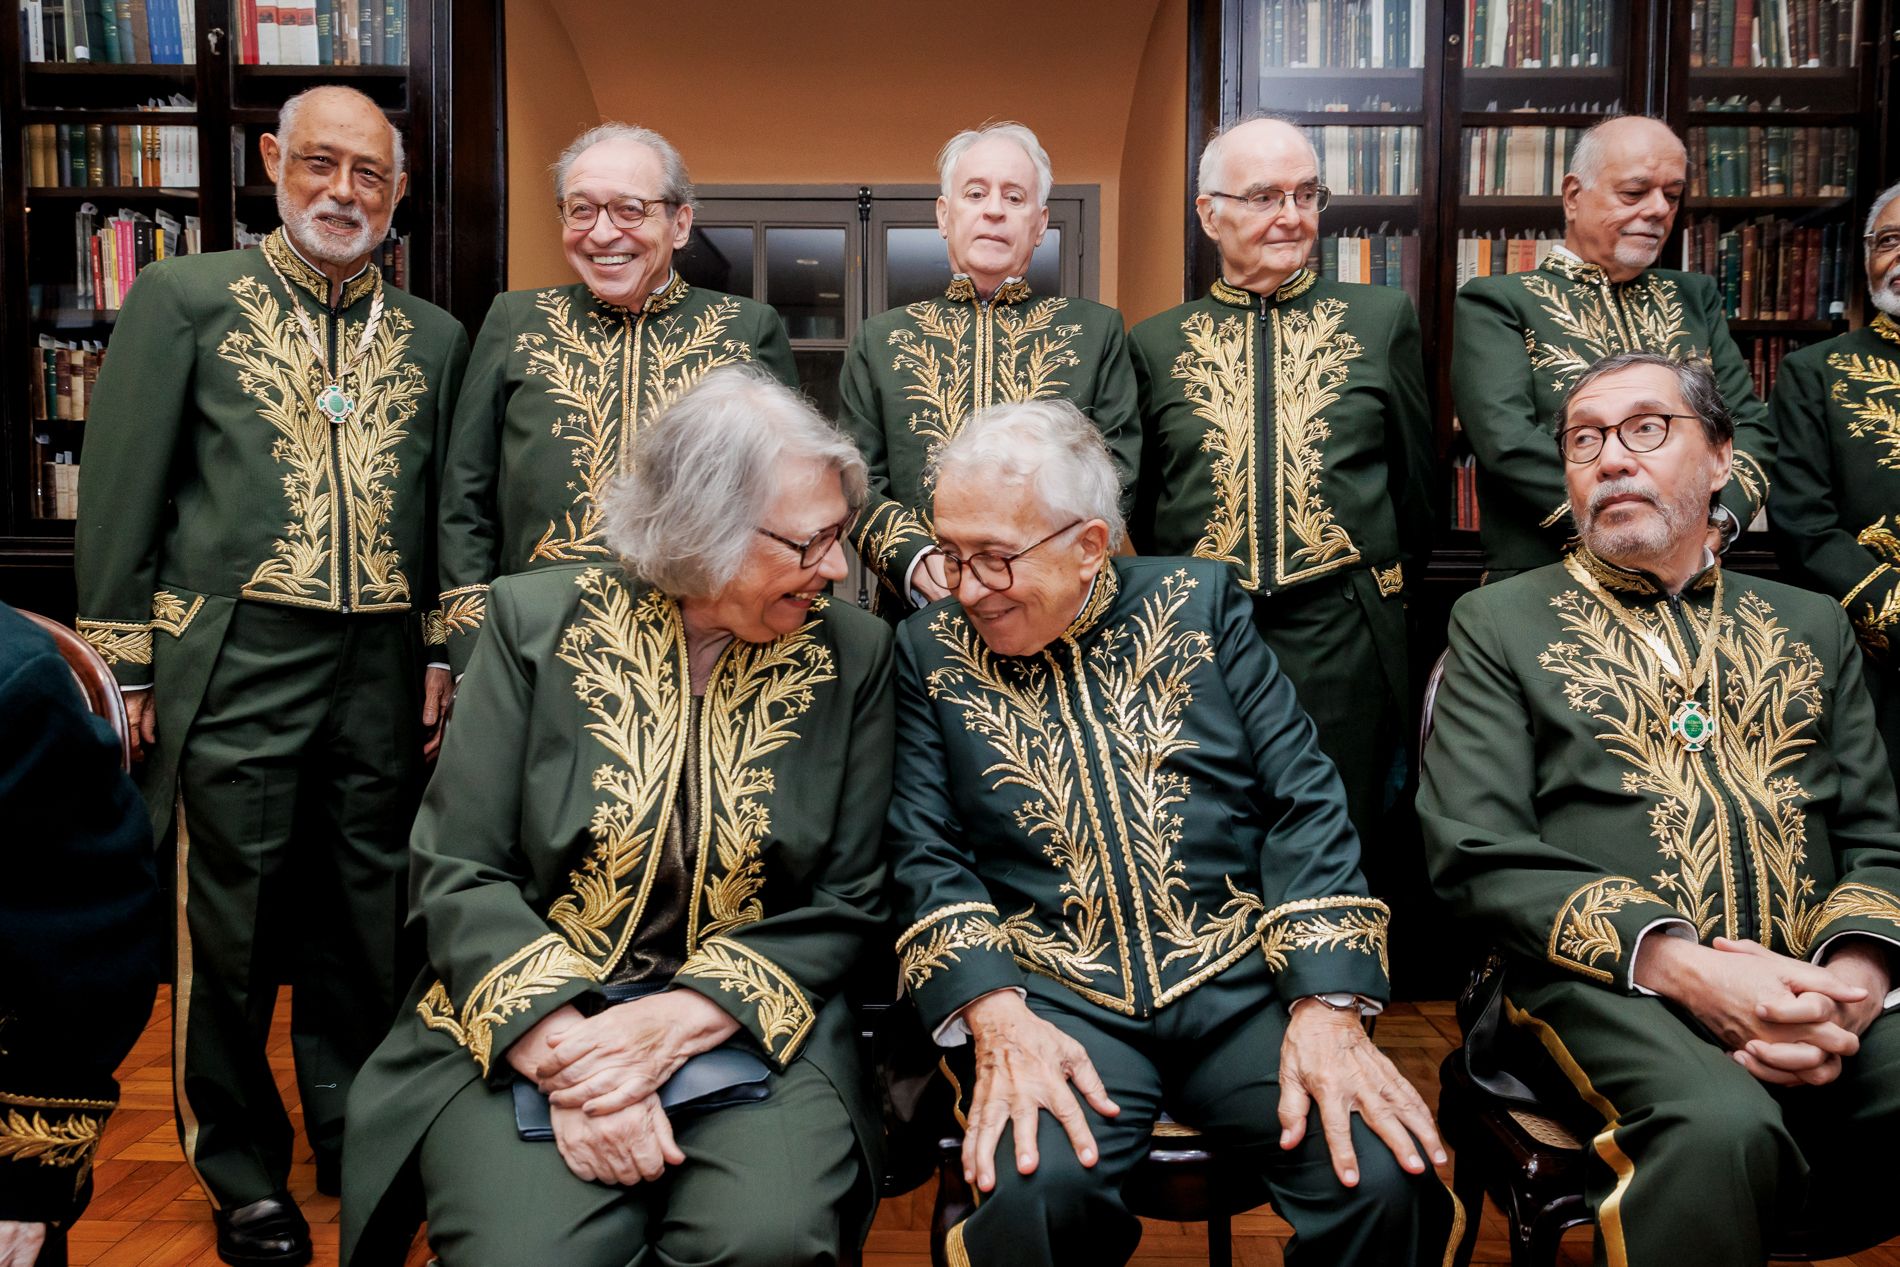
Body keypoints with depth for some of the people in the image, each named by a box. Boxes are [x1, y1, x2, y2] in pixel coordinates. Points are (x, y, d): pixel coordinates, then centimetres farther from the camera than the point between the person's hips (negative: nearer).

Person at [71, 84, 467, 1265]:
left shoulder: (434, 335, 11)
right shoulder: (185, 297, 2)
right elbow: (121, 491, 0)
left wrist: (446, 657, 7)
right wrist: (125, 662, -2)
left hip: (383, 667, 3)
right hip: (237, 657, -3)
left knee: (366, 918, 12)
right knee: (233, 925, 6)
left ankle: (355, 1138, 31)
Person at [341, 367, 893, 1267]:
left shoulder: (852, 653, 0)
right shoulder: (539, 621, -3)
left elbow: (847, 900, 0)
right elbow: (459, 872, -5)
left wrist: (675, 1024, -15)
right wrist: (568, 1052, -19)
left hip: (746, 1024, 1)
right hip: (526, 1024, 0)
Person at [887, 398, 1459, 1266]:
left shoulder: (1200, 601, 7)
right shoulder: (929, 651, 7)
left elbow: (1305, 804, 2)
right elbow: (924, 856, 1)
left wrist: (1327, 1008, -11)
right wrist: (996, 1017, -17)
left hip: (1241, 983, 1)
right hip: (1057, 998, -1)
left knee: (1384, 1178, -23)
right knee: (1032, 1189, -31)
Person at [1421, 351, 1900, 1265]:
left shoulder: (1811, 625, 21)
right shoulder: (1500, 623, 9)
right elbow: (1476, 856, -2)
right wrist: (1685, 966, -15)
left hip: (1820, 991, 4)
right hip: (1610, 982, -3)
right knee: (1722, 1128, -34)